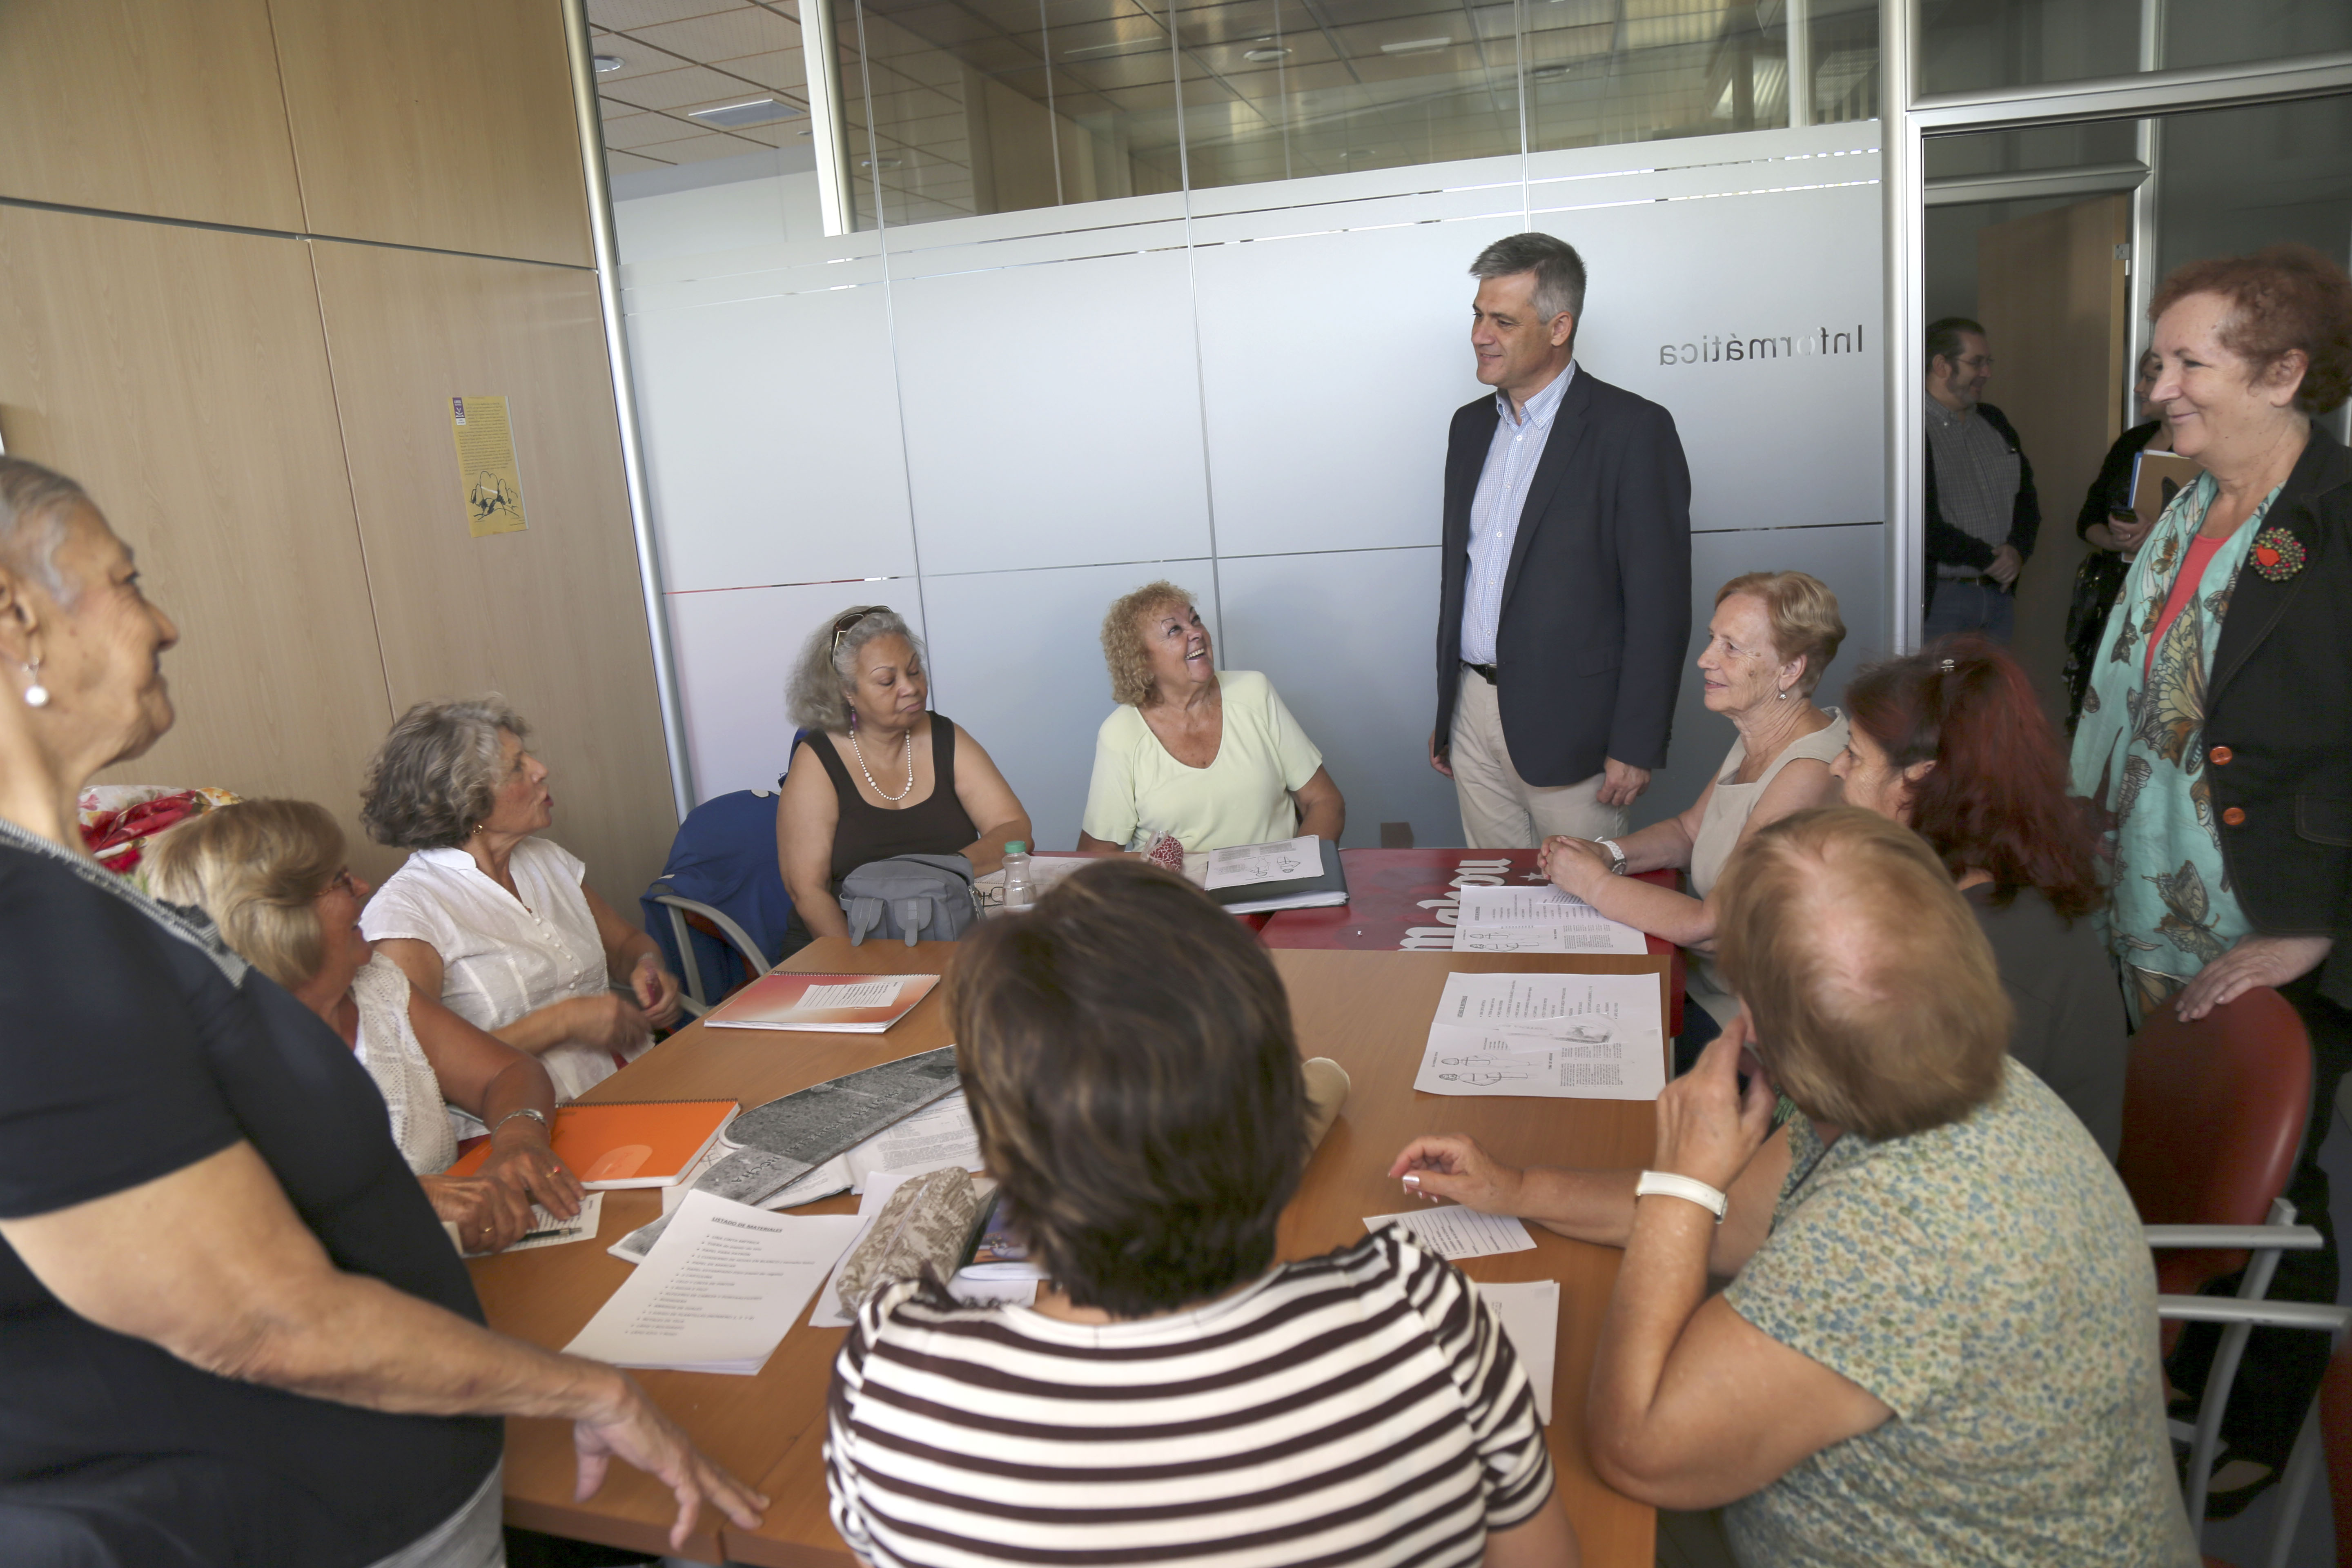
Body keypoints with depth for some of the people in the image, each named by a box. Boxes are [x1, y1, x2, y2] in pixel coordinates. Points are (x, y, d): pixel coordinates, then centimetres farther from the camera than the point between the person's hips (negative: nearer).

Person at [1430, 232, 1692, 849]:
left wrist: (1636, 746, -14)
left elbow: (1659, 604, -12)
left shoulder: (1633, 429, -9)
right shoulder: (1471, 426, 12)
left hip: (1568, 725, -6)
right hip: (1474, 714, 6)